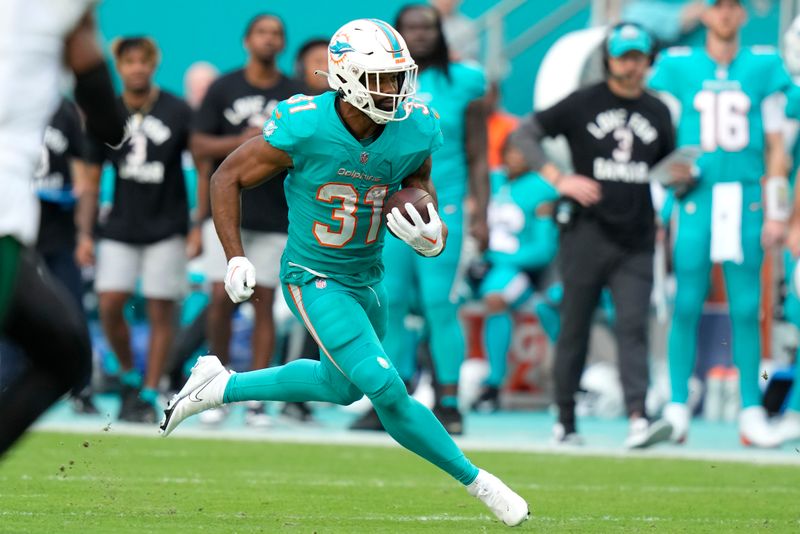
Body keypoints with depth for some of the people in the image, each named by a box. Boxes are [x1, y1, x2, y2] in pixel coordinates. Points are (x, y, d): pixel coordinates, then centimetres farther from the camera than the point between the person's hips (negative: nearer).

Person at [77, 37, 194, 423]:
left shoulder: (177, 113, -4)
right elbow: (92, 180, 10)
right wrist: (85, 234, 4)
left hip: (166, 228, -2)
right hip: (120, 228, 2)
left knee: (160, 311, -2)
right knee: (109, 304, -8)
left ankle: (149, 396, 5)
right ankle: (129, 376, 15)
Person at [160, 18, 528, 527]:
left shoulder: (415, 133, -15)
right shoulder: (304, 129, -26)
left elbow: (420, 201, 3)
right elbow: (227, 178, -12)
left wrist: (432, 236, -20)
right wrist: (236, 258, -17)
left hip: (367, 278, 6)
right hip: (314, 280, -6)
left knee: (342, 385, 26)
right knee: (388, 392, -15)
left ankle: (220, 385, 41)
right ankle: (476, 480, 2)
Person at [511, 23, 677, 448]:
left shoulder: (658, 113, 12)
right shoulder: (583, 104, 0)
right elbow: (524, 135, 0)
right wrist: (559, 179, -11)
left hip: (636, 241, 2)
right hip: (587, 233, -2)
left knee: (633, 326, -10)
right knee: (574, 327, 3)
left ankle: (638, 420, -21)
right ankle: (565, 421, 14)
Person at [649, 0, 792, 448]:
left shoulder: (764, 66, 6)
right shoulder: (677, 66, 4)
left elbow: (776, 146, 8)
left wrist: (777, 212, 3)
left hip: (746, 199, 1)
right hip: (696, 197, -1)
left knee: (747, 309, 1)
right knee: (687, 305, -2)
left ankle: (752, 414, 5)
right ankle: (677, 409, 5)